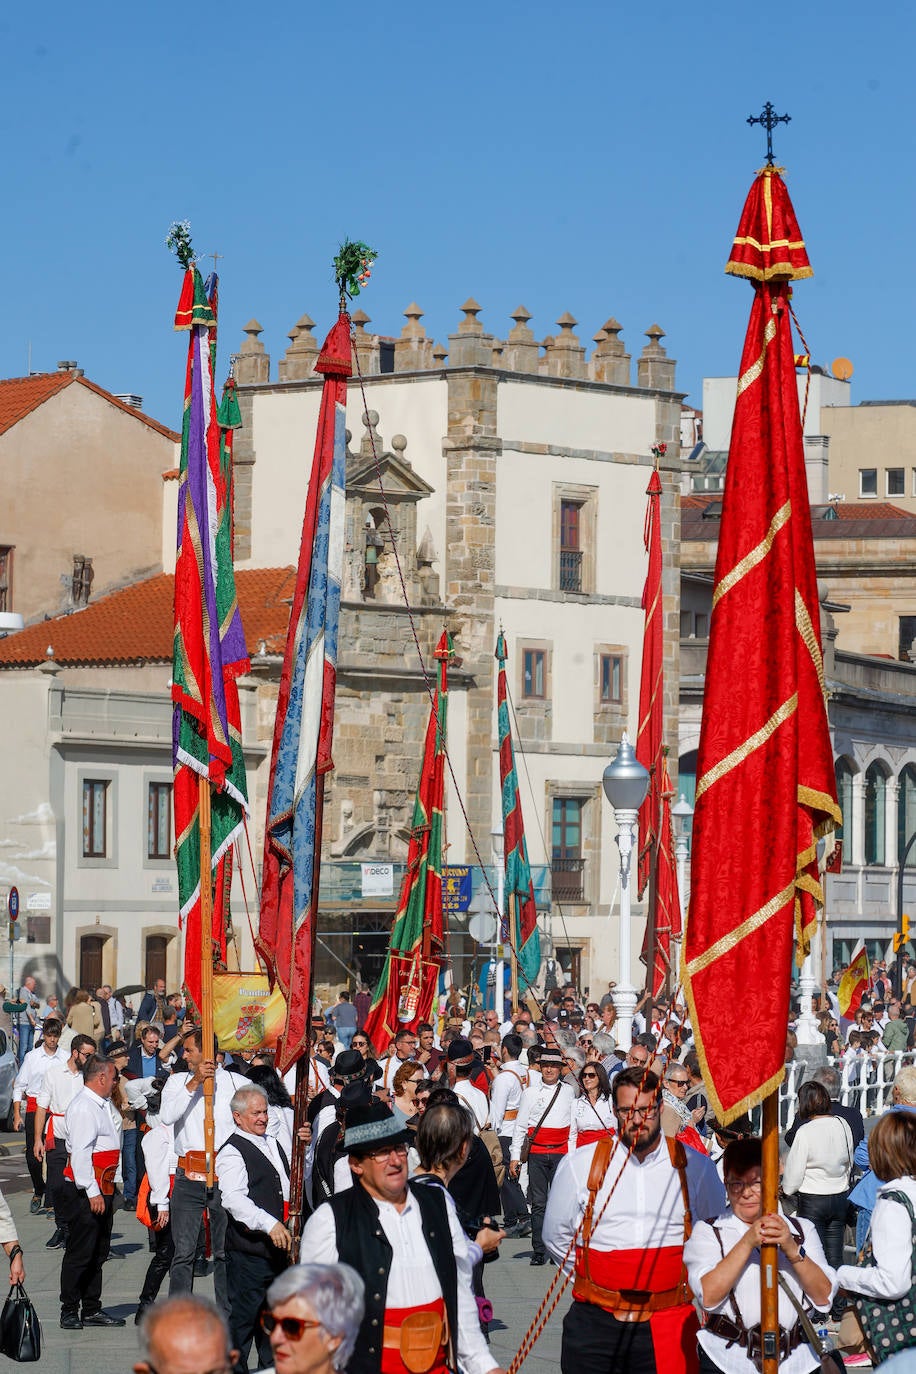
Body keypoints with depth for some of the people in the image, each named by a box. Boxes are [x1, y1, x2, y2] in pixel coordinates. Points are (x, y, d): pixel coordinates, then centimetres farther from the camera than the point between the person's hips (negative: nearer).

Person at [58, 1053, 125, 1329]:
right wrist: (92, 1192, -24)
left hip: (101, 1190, 10)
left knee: (98, 1253, 14)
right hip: (84, 1191, -10)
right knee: (80, 1253, -5)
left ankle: (92, 1309, 21)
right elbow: (80, 1153, -22)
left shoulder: (100, 1105, 17)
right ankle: (69, 1311, 1)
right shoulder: (83, 1107, -16)